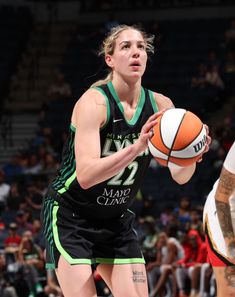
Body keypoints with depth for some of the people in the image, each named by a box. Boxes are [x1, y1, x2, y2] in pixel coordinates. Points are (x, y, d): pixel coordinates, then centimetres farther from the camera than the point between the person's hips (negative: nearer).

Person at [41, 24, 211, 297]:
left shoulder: (160, 106, -5)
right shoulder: (94, 101, -21)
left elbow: (180, 176, -5)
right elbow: (85, 175, -33)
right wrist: (136, 147, -45)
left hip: (116, 220, 6)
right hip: (70, 216, -6)